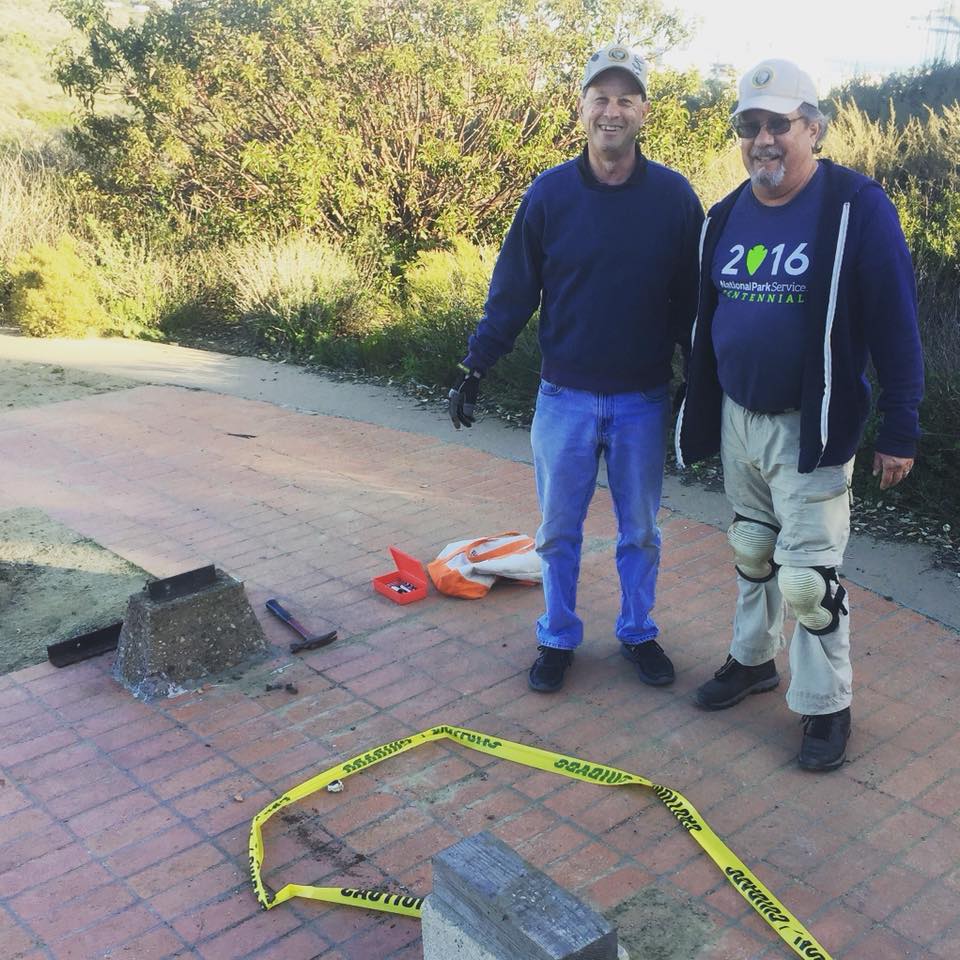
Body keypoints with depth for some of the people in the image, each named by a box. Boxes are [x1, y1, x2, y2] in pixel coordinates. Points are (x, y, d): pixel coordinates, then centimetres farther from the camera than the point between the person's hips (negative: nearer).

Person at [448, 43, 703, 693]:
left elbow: (692, 298, 0)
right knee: (558, 529, 11)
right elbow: (513, 290, -1)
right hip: (565, 397, 1)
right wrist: (475, 369, -4)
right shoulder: (549, 193, -4)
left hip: (645, 400, 0)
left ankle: (639, 633, 32)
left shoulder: (675, 196, -5)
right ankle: (558, 639, 28)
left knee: (640, 530, 13)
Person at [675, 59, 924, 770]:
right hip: (737, 419, 6)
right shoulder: (727, 217, 6)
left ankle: (828, 705, 16)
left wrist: (900, 430, -14)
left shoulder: (856, 206, -13)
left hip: (812, 430, -6)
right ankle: (753, 659, 39)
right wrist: (698, 411, 16)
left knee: (809, 573, -2)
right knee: (752, 551, 19)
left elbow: (895, 325, -13)